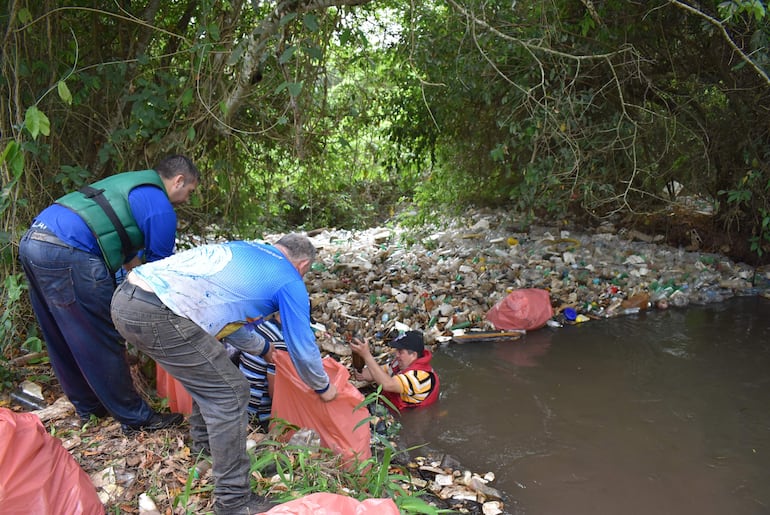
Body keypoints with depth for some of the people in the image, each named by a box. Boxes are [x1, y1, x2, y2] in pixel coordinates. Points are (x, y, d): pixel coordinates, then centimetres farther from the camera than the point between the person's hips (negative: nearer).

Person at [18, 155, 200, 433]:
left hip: (32, 240, 10)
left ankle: (88, 405, 35)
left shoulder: (131, 182, 26)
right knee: (102, 343, 0)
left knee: (63, 340, 19)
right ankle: (136, 417, 11)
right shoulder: (161, 208, -3)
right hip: (67, 254, -10)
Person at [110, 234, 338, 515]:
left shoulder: (245, 250, 28)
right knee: (229, 393, 2)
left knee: (209, 374, 27)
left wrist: (262, 348, 53)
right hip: (158, 315, -9)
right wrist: (323, 386, 33)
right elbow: (302, 347, 14)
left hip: (125, 298, 9)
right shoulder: (289, 281, 6)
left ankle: (204, 441, 45)